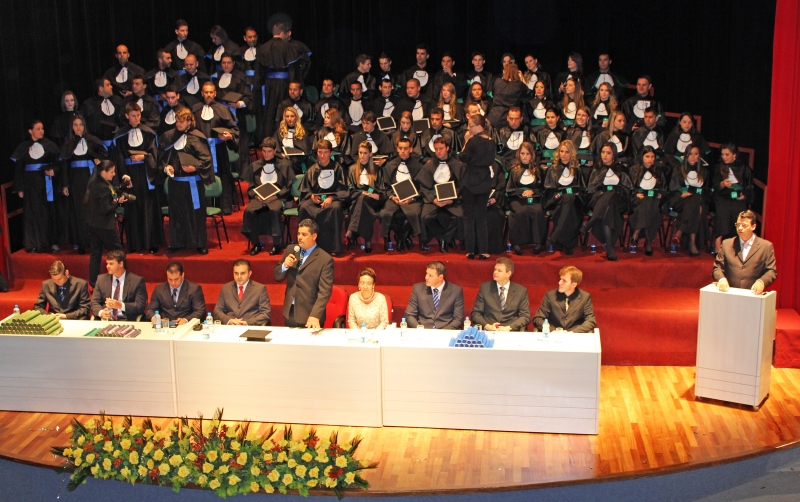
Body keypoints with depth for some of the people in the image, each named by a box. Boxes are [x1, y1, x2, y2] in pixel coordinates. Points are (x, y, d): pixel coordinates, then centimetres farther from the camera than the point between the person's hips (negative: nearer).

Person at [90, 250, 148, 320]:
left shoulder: (137, 281, 4)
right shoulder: (101, 279, 16)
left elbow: (141, 306, -3)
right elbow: (95, 302, 12)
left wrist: (121, 305, -17)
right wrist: (101, 312, -10)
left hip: (126, 321, -3)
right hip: (105, 321, 3)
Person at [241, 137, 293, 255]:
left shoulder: (284, 165, 9)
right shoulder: (254, 166, 16)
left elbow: (288, 186, 4)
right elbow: (250, 187, 15)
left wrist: (276, 196, -11)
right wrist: (256, 195, -7)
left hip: (277, 197, -2)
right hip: (259, 197, 3)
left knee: (274, 210, -37)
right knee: (249, 211, -30)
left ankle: (277, 244, -25)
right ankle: (256, 244, -15)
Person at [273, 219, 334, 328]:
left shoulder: (325, 259, -12)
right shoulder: (291, 251, 6)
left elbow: (324, 292, -16)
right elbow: (277, 277, 12)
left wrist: (315, 316, -26)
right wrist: (284, 265, -9)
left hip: (309, 316, -5)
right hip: (289, 312, 5)